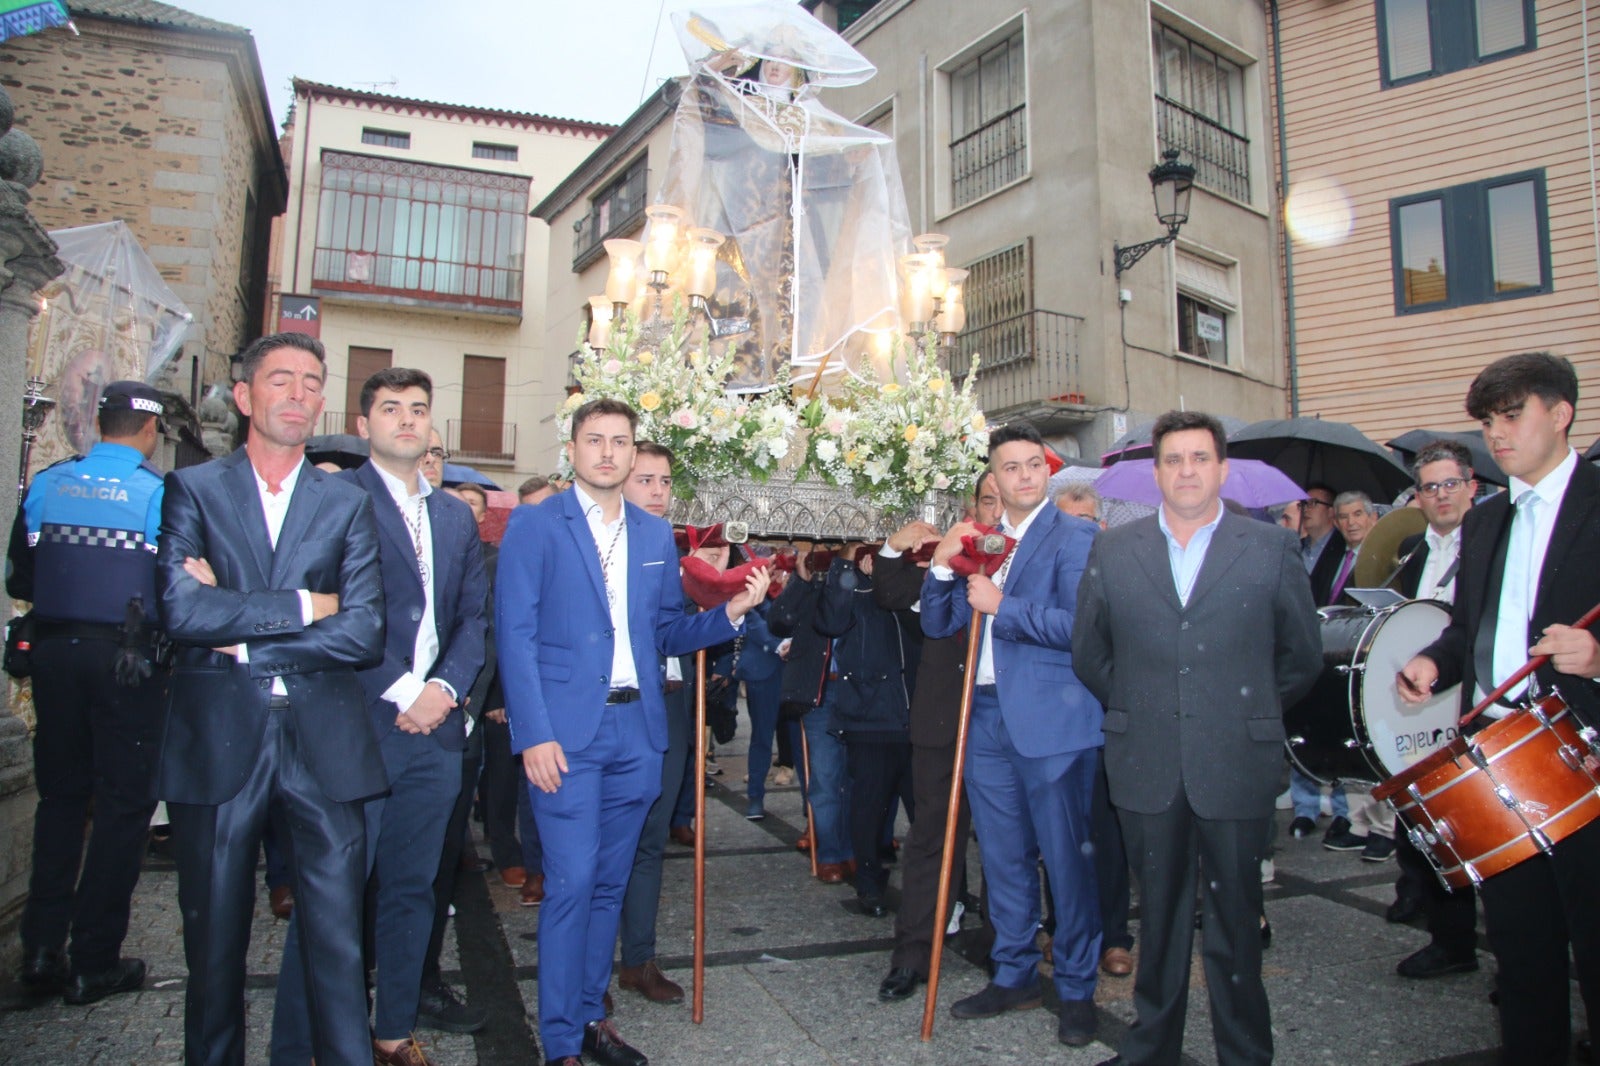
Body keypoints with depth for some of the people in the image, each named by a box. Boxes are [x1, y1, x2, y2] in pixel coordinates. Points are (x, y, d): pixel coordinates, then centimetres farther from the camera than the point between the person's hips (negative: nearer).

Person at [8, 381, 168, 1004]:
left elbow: (20, 582, 6)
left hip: (56, 650, 5)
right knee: (122, 803, 5)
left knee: (60, 795, 17)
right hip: (126, 656, -4)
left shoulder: (47, 483, 3)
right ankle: (93, 964, 11)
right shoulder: (159, 492, -10)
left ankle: (42, 953, 22)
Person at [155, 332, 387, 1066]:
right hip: (218, 740, 0)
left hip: (324, 742, 1)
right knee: (215, 937, 13)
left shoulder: (348, 505, 8)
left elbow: (364, 631, -4)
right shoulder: (192, 489, 5)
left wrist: (244, 637, -9)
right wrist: (300, 607, -8)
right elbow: (181, 611, -11)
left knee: (338, 936, 4)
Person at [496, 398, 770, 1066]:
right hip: (566, 732, -5)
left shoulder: (656, 536, 13)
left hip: (637, 733, 5)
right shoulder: (534, 526, -2)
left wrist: (730, 613, -3)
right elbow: (515, 635, -7)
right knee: (571, 881, -3)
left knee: (609, 881, 13)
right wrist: (534, 734, -15)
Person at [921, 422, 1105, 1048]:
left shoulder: (1074, 537, -6)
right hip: (987, 716, 6)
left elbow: (1080, 625, -18)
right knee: (1002, 856, 15)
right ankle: (1014, 975, 31)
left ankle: (1077, 989, 21)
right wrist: (942, 566, -5)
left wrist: (1003, 606, -16)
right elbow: (937, 626, 11)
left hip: (1051, 720, -6)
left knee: (1066, 856, 5)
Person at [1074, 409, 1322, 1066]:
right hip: (1146, 765, 2)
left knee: (1234, 917, 8)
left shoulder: (1273, 549, 1)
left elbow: (1303, 655, 8)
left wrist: (1251, 711, 8)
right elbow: (1088, 653, 13)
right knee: (1158, 913, 14)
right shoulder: (1113, 552, 5)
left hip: (1236, 765, -1)